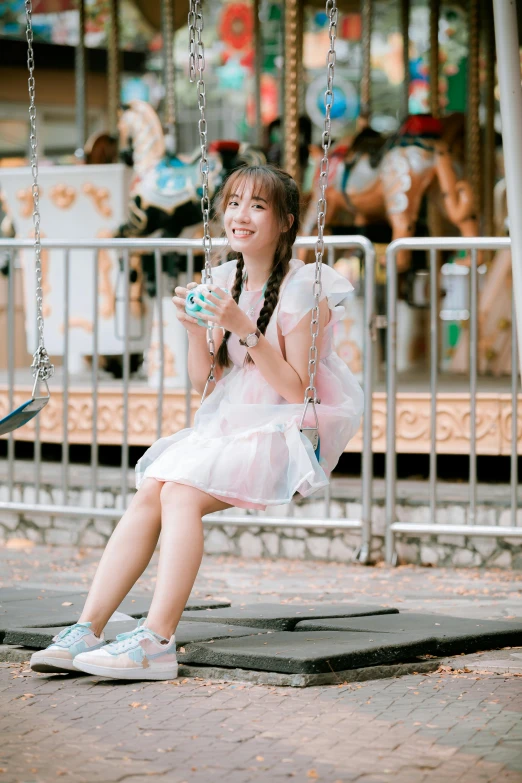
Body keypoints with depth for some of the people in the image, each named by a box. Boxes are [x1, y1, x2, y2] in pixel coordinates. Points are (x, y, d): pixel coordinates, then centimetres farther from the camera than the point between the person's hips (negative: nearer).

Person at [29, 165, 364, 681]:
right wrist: (196, 331, -6)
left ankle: (157, 641, -34)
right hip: (226, 425, 6)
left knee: (181, 492, -28)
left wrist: (245, 330, -22)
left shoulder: (303, 289, -9)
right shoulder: (224, 281, 11)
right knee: (148, 491, -18)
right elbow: (204, 383, 12)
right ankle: (87, 630, -22)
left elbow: (297, 390, -15)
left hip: (286, 433, -6)